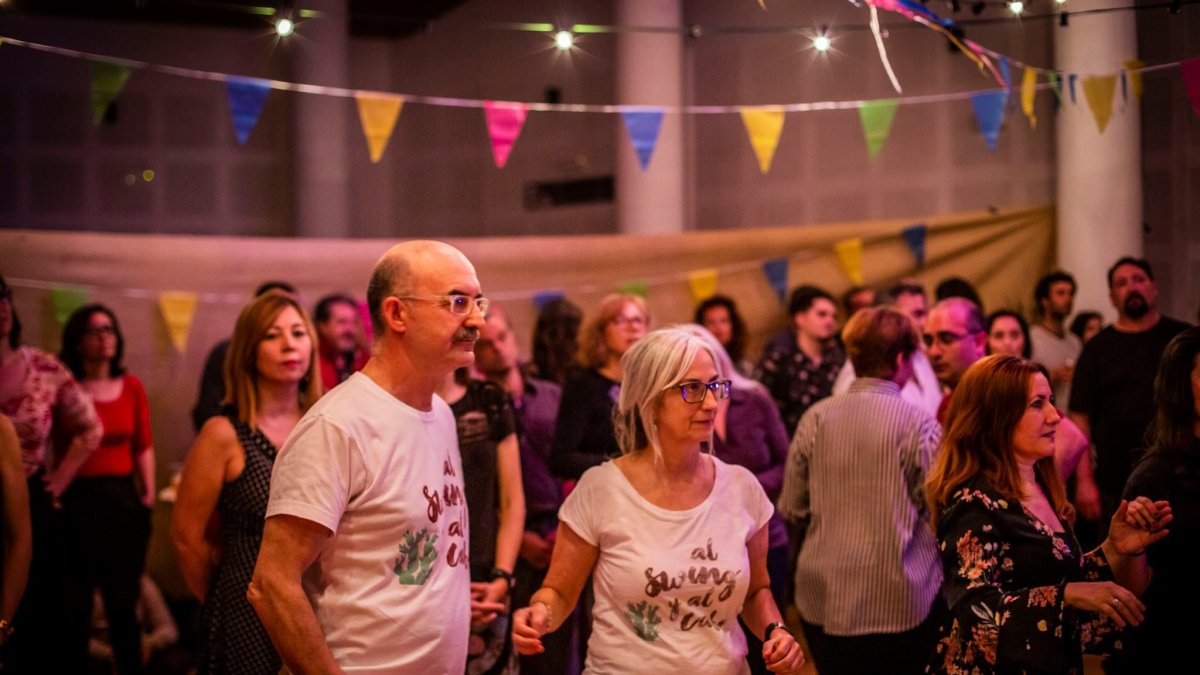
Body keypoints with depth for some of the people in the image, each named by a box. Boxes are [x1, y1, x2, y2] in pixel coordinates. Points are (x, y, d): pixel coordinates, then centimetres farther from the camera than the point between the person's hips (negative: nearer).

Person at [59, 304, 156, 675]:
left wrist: (148, 493, 5)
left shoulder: (131, 387, 6)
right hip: (75, 501, -3)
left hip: (124, 500, 3)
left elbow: (143, 447, 9)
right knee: (74, 602, 6)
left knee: (123, 602, 10)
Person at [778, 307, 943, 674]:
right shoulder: (919, 423, -11)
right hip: (901, 603, -3)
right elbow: (938, 515, -9)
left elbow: (793, 508, 3)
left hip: (824, 601, 3)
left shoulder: (816, 418, -2)